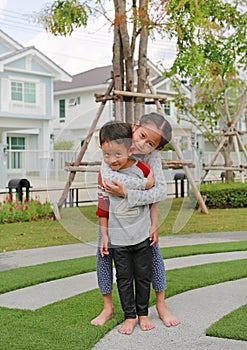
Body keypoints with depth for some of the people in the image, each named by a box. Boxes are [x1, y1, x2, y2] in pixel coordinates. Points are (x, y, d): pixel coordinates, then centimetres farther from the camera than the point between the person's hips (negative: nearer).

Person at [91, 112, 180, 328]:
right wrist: (149, 181, -45)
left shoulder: (153, 156, -28)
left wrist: (126, 193, -49)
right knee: (104, 253, -2)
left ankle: (161, 304, 15)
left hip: (139, 208, 0)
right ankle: (108, 306, 13)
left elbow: (161, 192, -37)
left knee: (153, 251, -2)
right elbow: (108, 177, -42)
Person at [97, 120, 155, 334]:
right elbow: (103, 207, 5)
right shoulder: (104, 175, -5)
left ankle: (143, 314, 25)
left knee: (143, 276, 9)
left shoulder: (142, 169, -9)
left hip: (142, 236, -1)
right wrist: (104, 235, 5)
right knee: (124, 278, 6)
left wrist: (153, 227, 3)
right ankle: (130, 316, 19)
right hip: (118, 239, 1)